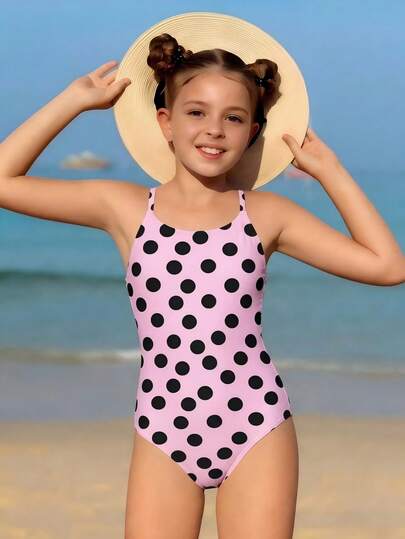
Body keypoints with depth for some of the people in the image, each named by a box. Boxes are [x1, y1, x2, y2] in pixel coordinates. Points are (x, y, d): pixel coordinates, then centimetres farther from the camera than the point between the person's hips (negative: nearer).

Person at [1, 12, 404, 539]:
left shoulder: (265, 214, 2)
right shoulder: (126, 208, 2)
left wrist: (328, 169, 5)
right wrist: (75, 101, 2)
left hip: (257, 433, 0)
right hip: (162, 435, 0)